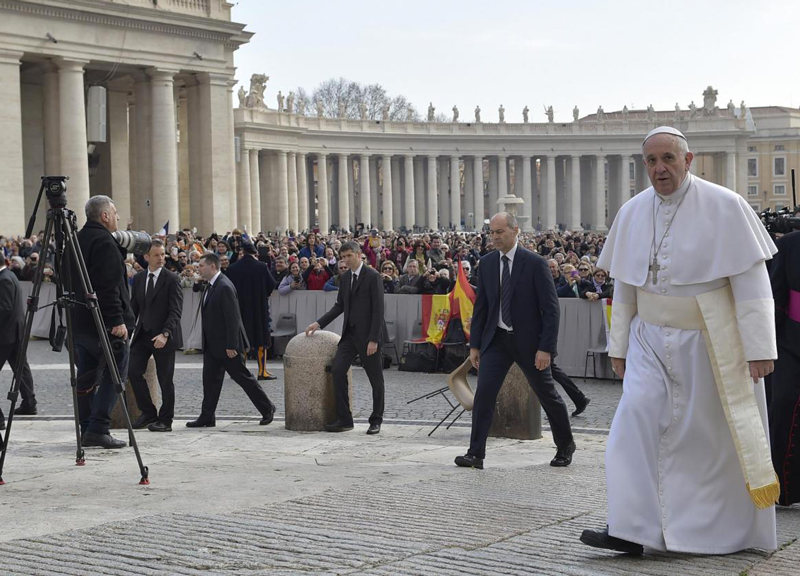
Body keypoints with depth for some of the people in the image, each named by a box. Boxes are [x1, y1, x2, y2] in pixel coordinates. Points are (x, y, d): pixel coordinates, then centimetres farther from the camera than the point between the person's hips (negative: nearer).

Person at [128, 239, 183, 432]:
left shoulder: (172, 279, -7)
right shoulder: (139, 278, 9)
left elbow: (175, 311, -13)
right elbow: (134, 307, 14)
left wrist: (165, 334, -24)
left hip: (163, 336, -5)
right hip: (142, 334, 5)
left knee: (165, 379, 1)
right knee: (133, 371, -5)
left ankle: (165, 420, 13)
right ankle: (148, 413, 10)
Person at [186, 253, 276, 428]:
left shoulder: (225, 287, -20)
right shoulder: (210, 286, 11)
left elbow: (232, 318, -22)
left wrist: (231, 346, -23)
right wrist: (206, 342, 16)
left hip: (226, 344, -9)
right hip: (212, 344, 9)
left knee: (243, 377, 1)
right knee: (210, 379, 6)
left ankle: (267, 409, 14)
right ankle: (207, 418, 10)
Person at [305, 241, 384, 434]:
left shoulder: (372, 276, -10)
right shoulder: (346, 277, 12)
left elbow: (378, 309, -14)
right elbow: (340, 306, 18)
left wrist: (373, 339, -18)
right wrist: (319, 323, 7)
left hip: (368, 334, -6)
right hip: (350, 333, 6)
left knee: (375, 378, 4)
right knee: (338, 370, -6)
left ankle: (376, 420, 17)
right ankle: (344, 420, -1)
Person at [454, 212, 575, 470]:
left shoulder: (535, 263, -12)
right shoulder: (486, 263, 3)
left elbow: (551, 309, -12)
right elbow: (480, 306, 9)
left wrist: (546, 348, -17)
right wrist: (475, 344, 6)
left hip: (528, 341, -3)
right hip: (496, 339, 4)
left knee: (547, 395, 11)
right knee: (484, 392, -10)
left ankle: (565, 446, 32)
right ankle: (475, 454, -7)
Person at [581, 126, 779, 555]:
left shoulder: (725, 207, -10)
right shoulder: (632, 213, 4)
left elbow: (752, 281, -12)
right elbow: (624, 286, 11)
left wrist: (759, 347, -15)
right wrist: (618, 345, 10)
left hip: (709, 343, -4)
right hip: (652, 339, 4)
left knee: (708, 433, 4)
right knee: (637, 420, -12)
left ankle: (729, 532, 20)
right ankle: (632, 530, -12)